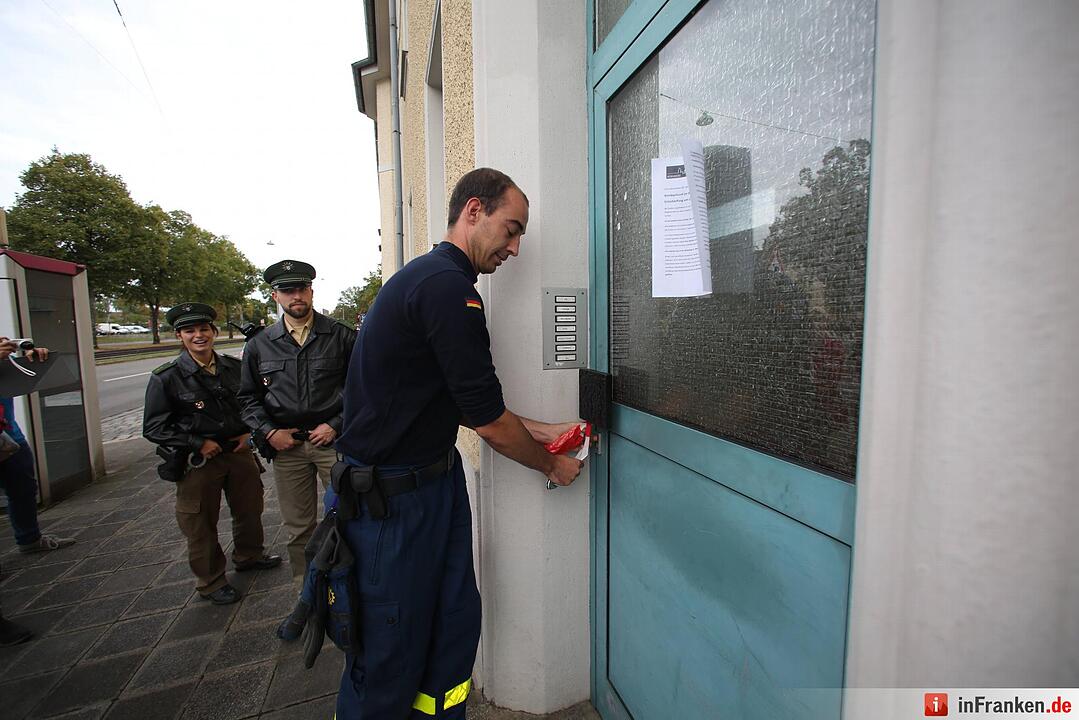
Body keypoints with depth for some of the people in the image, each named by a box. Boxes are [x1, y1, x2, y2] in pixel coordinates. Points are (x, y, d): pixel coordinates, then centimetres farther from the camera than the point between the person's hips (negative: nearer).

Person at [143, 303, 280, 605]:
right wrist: (198, 444, -16)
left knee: (250, 509, 19)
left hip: (239, 452, 4)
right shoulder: (166, 378, -11)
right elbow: (154, 428, -8)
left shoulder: (235, 367, -1)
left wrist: (250, 432, 0)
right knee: (201, 524, 9)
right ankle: (211, 581, 32)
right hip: (197, 462, -4)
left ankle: (248, 555, 46)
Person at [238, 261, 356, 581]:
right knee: (298, 527, 15)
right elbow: (249, 396, 14)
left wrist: (336, 425, -10)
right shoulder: (259, 345, 7)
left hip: (334, 440, -2)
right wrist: (269, 432, -1)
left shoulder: (341, 336, -3)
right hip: (286, 444, 3)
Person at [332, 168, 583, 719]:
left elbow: (465, 407, 12)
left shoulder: (429, 277, 12)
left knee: (455, 626, 18)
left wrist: (543, 432, 8)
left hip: (434, 481, 9)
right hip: (393, 497, -9)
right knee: (392, 653, 12)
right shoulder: (448, 285, -21)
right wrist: (552, 466, 0)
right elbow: (490, 423, -19)